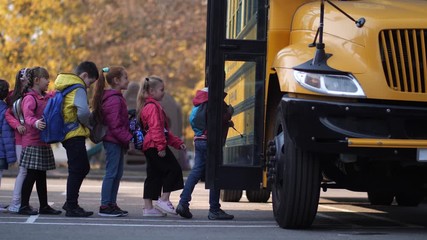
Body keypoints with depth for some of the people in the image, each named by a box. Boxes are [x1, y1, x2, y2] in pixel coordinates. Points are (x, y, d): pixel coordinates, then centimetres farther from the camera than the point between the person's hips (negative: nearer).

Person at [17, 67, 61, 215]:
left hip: (43, 142, 9)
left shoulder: (45, 97, 16)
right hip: (33, 143, -9)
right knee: (31, 174, -7)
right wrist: (35, 123, -45)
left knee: (41, 175, 12)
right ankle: (24, 206, -2)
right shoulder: (29, 98, -11)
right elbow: (27, 116, -25)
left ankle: (44, 206, 17)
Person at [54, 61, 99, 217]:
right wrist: (89, 125, -8)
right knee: (76, 170, -3)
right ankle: (71, 207, 0)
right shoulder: (78, 88, -13)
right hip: (75, 134, -10)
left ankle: (70, 203, 23)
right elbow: (83, 112, -28)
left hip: (66, 133, 10)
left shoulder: (63, 86, 15)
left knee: (83, 168, 18)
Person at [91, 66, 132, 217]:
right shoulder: (114, 100, -16)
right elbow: (115, 125, -20)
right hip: (113, 141, -10)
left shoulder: (117, 98, 17)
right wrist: (129, 138, -18)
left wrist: (126, 139, 13)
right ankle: (104, 206, -4)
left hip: (117, 142, 10)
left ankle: (112, 204, 19)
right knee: (111, 173, -7)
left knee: (117, 174, 13)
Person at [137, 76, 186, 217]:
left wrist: (177, 142, 24)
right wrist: (161, 146, -25)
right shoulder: (153, 107, -10)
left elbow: (164, 130, 27)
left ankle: (148, 208, 10)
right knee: (173, 169, -6)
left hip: (149, 147, 11)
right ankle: (164, 200, -5)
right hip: (155, 147, -11)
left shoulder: (150, 106, 23)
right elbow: (155, 129, -21)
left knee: (153, 176, 10)